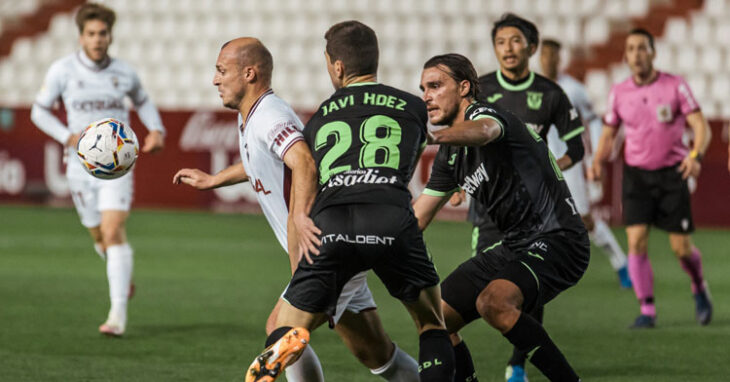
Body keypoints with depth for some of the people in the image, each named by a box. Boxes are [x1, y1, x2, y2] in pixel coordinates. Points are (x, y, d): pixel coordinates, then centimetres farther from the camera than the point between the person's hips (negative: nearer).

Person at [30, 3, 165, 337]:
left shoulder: (123, 72, 0)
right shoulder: (63, 70, -5)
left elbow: (142, 101, 20)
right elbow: (39, 111, 0)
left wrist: (157, 130, 2)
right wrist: (69, 137, -15)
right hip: (80, 166, 1)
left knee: (114, 233, -17)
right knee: (100, 237, 13)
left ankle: (118, 314, -21)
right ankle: (123, 275, 48)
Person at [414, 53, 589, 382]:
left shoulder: (485, 113, -13)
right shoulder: (450, 155, 13)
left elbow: (483, 130, -41)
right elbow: (415, 218, 18)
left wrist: (436, 135, -62)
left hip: (556, 241, -9)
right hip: (513, 245, 9)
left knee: (493, 302, -33)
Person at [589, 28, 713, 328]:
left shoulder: (675, 86, -7)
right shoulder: (618, 93, 1)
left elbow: (701, 127, -9)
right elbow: (607, 136, 11)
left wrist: (696, 155, -29)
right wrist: (597, 163, -9)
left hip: (672, 172, -2)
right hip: (636, 173, 2)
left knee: (681, 247, -1)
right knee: (637, 241, -13)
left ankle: (699, 289, 31)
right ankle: (647, 311, -5)